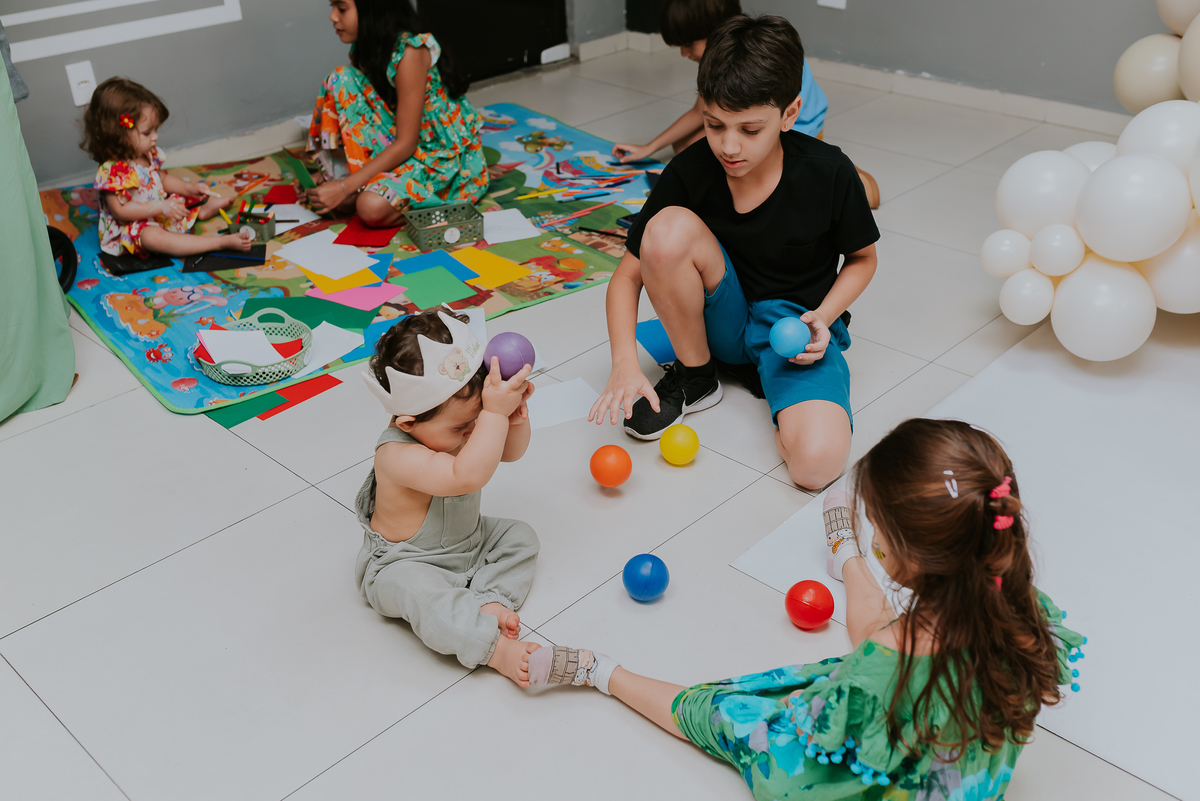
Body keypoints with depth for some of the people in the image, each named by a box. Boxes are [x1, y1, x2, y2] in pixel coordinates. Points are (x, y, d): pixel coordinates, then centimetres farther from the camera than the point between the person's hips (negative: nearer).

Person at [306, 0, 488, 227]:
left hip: (447, 155, -8)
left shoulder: (409, 52, -24)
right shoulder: (364, 46, 1)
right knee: (341, 81, -9)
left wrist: (345, 188, -24)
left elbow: (406, 144, -23)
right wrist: (337, 180, -7)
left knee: (373, 207, -33)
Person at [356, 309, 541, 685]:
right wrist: (494, 414, -53)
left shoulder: (454, 421, -12)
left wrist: (515, 414, -25)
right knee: (420, 594, -37)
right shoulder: (397, 454, -37)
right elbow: (466, 477, -50)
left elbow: (510, 452, -3)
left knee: (520, 537, -1)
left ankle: (489, 601, -14)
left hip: (466, 542, 8)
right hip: (405, 565, -8)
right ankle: (494, 647, -34)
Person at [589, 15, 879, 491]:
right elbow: (629, 275, -12)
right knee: (669, 228, -31)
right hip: (723, 319, 2)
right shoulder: (688, 173, -15)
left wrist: (822, 318, -17)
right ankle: (695, 377, -7)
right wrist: (625, 362, -28)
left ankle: (773, 379, 4)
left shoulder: (829, 173, -17)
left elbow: (862, 258, 1)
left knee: (817, 463, -31)